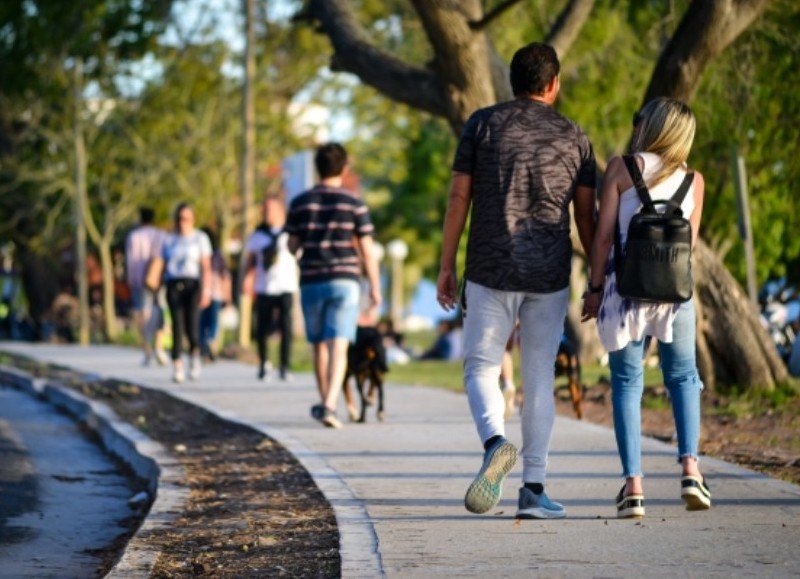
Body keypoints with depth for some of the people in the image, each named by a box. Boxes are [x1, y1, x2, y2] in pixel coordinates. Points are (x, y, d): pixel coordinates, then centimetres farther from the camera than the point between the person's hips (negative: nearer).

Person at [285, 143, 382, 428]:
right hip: (344, 281, -2)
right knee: (338, 347, -7)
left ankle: (326, 403, 27)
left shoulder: (300, 203, 1)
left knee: (319, 345, 16)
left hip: (311, 281, 2)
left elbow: (292, 246, 5)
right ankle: (330, 405, -21)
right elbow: (366, 250, -3)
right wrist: (375, 286, 5)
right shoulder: (354, 204, -3)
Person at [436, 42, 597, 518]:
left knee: (481, 368, 8)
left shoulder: (483, 124, 2)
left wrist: (447, 266, 5)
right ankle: (533, 488, 5)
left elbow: (459, 197, -1)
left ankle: (495, 442, -21)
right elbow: (586, 216, 4)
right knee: (540, 379, 7)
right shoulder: (573, 136, 4)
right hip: (550, 275, 1)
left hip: (490, 272, -1)